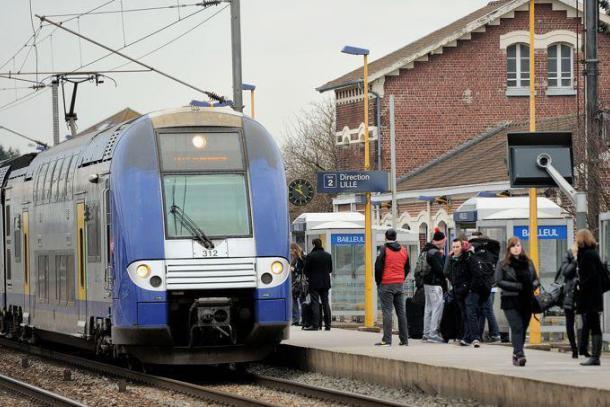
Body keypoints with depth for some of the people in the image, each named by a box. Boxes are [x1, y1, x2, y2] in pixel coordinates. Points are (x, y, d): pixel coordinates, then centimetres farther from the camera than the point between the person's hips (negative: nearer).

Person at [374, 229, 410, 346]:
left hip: (386, 284, -5)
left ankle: (387, 340, -11)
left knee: (387, 311, -6)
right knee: (401, 312, 10)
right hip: (399, 284, 5)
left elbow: (378, 267, -10)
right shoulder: (403, 251, 8)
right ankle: (404, 339, 11)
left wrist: (378, 282, 2)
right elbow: (407, 268, 14)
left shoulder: (384, 250, -10)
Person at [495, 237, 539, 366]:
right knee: (517, 328, -16)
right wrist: (518, 286, -14)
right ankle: (519, 355, -24)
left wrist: (533, 285, -6)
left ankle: (516, 354, 21)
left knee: (523, 329, 7)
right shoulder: (503, 265, 2)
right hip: (511, 302, -4)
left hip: (527, 301, 4)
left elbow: (536, 279, 19)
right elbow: (499, 281, -7)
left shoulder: (528, 263, 14)